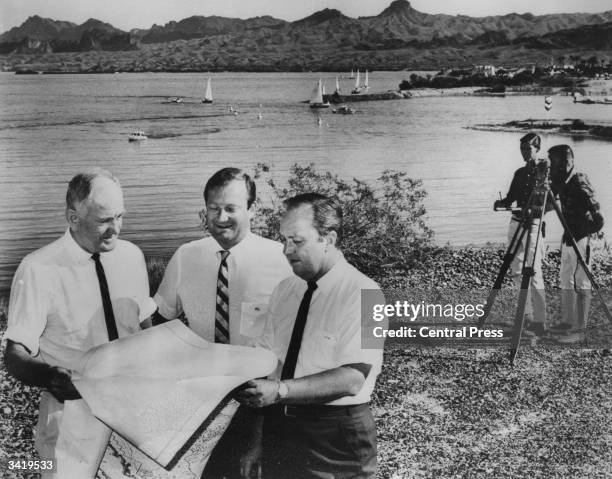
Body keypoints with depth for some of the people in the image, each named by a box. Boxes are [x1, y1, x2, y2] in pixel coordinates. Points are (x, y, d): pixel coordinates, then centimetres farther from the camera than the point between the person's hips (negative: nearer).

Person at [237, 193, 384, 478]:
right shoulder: (284, 291, 6)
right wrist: (257, 443, 3)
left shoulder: (361, 294, -13)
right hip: (278, 428, 5)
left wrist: (281, 390, -29)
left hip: (338, 437, -5)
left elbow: (351, 379, -21)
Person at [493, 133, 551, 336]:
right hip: (516, 223, 7)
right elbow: (511, 198, 17)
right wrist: (501, 203, -4)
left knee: (533, 273, -11)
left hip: (534, 225, -7)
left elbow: (551, 204, -10)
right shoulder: (520, 173, 15)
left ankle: (539, 322, -8)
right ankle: (528, 314, 20)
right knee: (516, 272, 8)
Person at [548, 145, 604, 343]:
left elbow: (597, 217, -22)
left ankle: (579, 330, 0)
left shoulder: (579, 182, -19)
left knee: (580, 284, -5)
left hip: (580, 238, -9)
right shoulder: (562, 181, 7)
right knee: (565, 281, 16)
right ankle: (567, 323, 27)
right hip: (569, 237, 9)